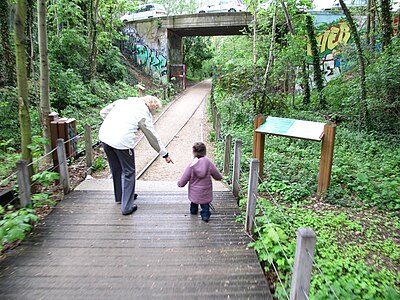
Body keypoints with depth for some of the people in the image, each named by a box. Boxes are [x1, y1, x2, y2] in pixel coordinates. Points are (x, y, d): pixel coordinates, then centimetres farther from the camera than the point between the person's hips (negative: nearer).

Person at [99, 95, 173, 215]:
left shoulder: (123, 101, 16)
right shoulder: (145, 114, 0)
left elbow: (103, 112, 17)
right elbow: (153, 137, 5)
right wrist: (165, 154, 14)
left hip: (104, 135, 7)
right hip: (122, 141, -7)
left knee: (116, 168, 25)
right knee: (129, 172, 12)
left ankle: (120, 196, 45)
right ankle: (127, 207, 18)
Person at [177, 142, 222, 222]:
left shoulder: (191, 165, -17)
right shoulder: (209, 163, -15)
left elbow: (182, 183, -12)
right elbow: (218, 177, -1)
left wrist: (179, 183, 12)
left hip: (194, 194, 1)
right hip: (206, 195, -1)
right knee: (205, 206, 25)